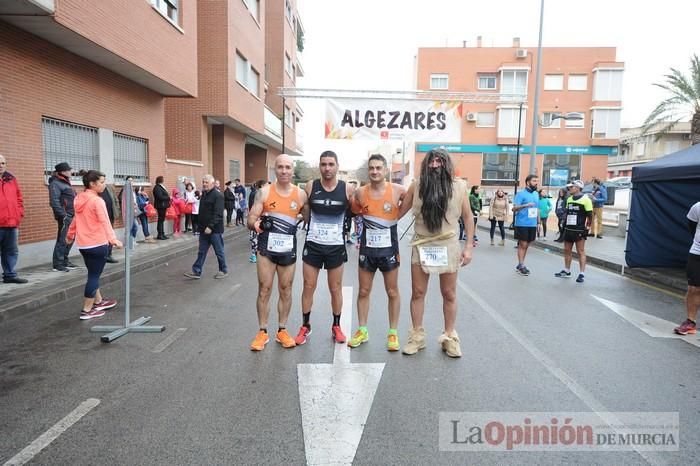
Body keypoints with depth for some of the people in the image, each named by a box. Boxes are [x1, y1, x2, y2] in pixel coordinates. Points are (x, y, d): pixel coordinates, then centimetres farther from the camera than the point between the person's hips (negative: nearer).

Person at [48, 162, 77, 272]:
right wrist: (63, 215, -21)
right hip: (65, 217, -10)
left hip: (71, 216, 10)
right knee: (62, 240, -8)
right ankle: (57, 265, -3)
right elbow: (54, 202, -19)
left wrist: (74, 214, 17)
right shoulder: (55, 184, -11)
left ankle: (64, 261, 26)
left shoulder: (65, 182, 19)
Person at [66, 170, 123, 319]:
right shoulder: (97, 200, -15)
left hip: (83, 243, 9)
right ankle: (87, 310, 7)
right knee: (94, 276, 1)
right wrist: (113, 239, -32)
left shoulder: (79, 199, 10)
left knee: (93, 274, 20)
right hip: (97, 244, -9)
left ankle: (99, 302, 33)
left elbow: (75, 219, 21)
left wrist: (70, 235, 33)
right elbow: (105, 222, -25)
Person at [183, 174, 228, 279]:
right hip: (204, 229, 8)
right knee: (202, 252, 11)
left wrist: (210, 226, -26)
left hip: (215, 229, -8)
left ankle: (224, 271, 17)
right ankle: (196, 272, 15)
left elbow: (218, 214, -21)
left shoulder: (218, 195, -14)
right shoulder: (204, 194, 14)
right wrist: (200, 225, 17)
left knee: (219, 251, 4)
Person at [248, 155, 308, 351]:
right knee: (264, 290, 3)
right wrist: (256, 224, -24)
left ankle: (282, 330, 24)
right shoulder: (264, 192, -3)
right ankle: (262, 332, 17)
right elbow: (251, 219, -5)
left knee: (286, 291, 10)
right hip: (266, 247, -1)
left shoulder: (301, 194, 1)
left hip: (288, 249, 1)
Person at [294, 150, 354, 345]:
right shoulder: (310, 187, -3)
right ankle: (305, 326, 21)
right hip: (313, 244, 1)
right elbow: (305, 216, 9)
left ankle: (336, 326, 26)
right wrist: (314, 226, -1)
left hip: (336, 245, 0)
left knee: (335, 288, 9)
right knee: (308, 286, 6)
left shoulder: (347, 189, -6)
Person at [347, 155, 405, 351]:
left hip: (389, 248, -2)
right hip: (367, 248, 2)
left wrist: (396, 214, -5)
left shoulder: (397, 190, -9)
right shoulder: (360, 193, -2)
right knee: (363, 291, 10)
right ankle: (362, 330, 24)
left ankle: (393, 333, 21)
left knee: (392, 292, 8)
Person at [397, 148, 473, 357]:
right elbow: (398, 213, 5)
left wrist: (468, 246, -3)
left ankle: (449, 337, 24)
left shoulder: (458, 186, -4)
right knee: (417, 293, 6)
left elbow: (468, 217, 2)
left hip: (448, 245, 0)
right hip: (421, 245, 1)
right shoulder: (416, 186, -2)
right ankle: (417, 336, 21)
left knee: (449, 294, 9)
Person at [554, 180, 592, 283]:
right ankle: (567, 271, 24)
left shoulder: (585, 199, -10)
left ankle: (581, 274, 3)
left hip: (579, 230, -7)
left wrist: (587, 227, -5)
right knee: (567, 251, 13)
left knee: (581, 252, -2)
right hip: (568, 229, 7)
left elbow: (590, 215, -8)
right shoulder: (569, 199, 12)